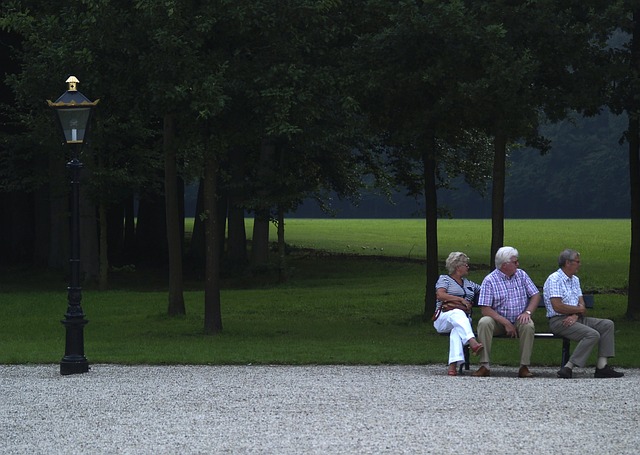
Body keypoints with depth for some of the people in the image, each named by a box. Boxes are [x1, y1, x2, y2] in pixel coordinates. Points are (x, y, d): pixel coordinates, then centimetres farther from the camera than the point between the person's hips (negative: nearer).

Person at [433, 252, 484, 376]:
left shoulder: (469, 284, 32)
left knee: (457, 330, -37)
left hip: (463, 319, 3)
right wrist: (461, 299, -7)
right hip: (444, 317, -3)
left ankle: (453, 365, -55)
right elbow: (440, 295, -4)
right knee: (458, 313, -41)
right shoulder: (444, 279, 14)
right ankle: (473, 342, -64)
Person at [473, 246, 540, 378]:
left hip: (519, 320, 2)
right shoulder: (490, 280, -6)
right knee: (484, 323, -32)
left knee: (529, 325, -31)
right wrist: (506, 323, -20)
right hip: (498, 320, -2)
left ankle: (524, 367, -25)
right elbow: (485, 309, -12)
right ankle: (485, 366, -29)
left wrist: (527, 312, -13)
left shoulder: (522, 275, 8)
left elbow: (535, 295, 7)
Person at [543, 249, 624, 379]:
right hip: (558, 321, -9)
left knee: (607, 325, -1)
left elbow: (582, 304, 11)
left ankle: (602, 366, -9)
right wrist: (579, 309, -6)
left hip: (574, 319, 9)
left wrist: (575, 315, -12)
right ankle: (567, 368, -27)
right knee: (593, 335, -27)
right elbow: (557, 307, -21)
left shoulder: (575, 280, 18)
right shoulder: (554, 279, -11)